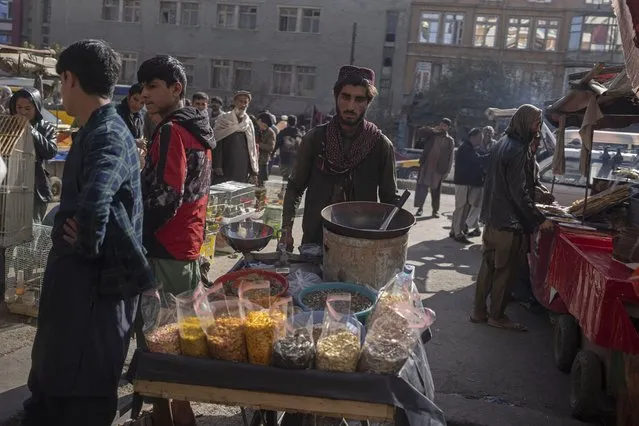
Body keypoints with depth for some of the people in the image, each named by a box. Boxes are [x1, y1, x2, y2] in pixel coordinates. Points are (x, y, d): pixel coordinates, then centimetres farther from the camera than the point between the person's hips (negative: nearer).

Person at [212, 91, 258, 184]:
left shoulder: (249, 123, 11)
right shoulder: (223, 119, 1)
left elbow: (252, 148, 10)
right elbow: (217, 144, -4)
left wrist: (254, 171, 5)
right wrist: (217, 165, -13)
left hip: (243, 169, 3)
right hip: (225, 167, -3)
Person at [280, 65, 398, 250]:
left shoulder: (381, 145, -5)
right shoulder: (314, 138, -3)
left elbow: (390, 199, 2)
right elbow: (295, 187, 5)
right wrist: (287, 229, -3)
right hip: (314, 239, 1)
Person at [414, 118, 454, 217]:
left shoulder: (450, 140, 5)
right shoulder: (432, 134, 7)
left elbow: (450, 157, 3)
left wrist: (447, 170, -4)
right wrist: (433, 130, -11)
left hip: (439, 168, 0)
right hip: (426, 165, 1)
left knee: (436, 189, 7)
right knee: (422, 186, -6)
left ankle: (435, 210, 16)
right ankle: (420, 208, -2)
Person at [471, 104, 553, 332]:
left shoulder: (501, 144, 11)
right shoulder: (518, 150, -18)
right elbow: (520, 192, -21)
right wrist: (539, 220, -17)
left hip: (492, 218, 9)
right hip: (510, 223, -9)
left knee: (488, 267, 14)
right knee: (505, 270, 4)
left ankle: (479, 311, 21)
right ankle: (497, 315, 15)